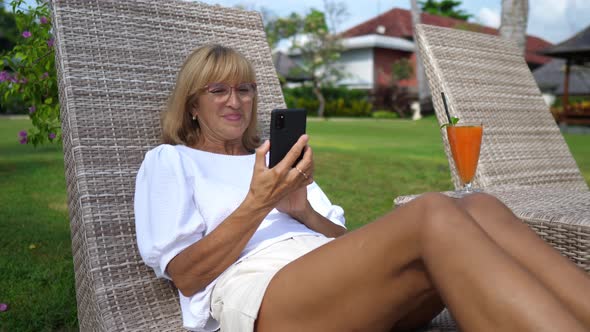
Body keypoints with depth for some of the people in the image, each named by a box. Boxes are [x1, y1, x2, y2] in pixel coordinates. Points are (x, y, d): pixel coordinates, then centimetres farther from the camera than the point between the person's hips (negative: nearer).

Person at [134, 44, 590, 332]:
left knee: (478, 209, -22)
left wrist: (303, 211, -1)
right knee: (434, 215, -32)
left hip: (339, 280, 6)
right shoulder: (169, 162, 17)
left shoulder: (271, 160, 30)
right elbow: (184, 274, 3)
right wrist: (257, 203, -9)